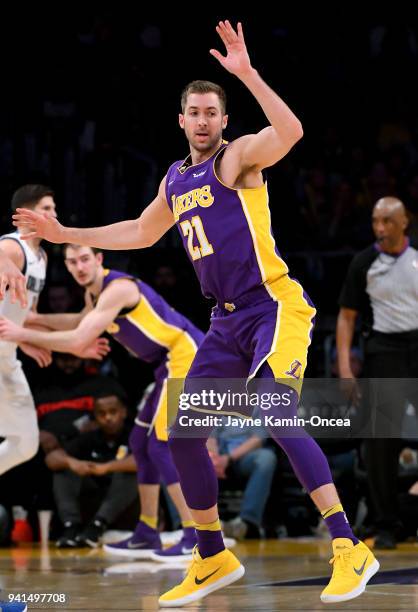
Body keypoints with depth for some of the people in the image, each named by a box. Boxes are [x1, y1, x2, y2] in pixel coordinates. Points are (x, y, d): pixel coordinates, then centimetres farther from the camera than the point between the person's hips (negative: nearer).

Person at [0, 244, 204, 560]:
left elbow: (77, 341, -24)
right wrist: (33, 318, 30)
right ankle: (147, 535, 20)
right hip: (173, 363, 11)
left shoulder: (117, 288, -18)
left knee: (161, 445, -14)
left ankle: (196, 537, -15)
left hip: (187, 357, -11)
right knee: (142, 441, 14)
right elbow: (82, 322, 37)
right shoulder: (94, 292, 13)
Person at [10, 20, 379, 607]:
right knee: (182, 433, 6)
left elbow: (290, 132, -29)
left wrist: (247, 74, -36)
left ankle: (350, 551, -27)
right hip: (228, 321, 8)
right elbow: (140, 233, 34)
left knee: (277, 414, -27)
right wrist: (66, 234, 33)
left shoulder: (238, 156, -7)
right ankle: (214, 559, 21)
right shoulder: (175, 180, 16)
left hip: (274, 308, -8)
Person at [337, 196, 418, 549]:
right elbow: (347, 317, 4)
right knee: (381, 440, -5)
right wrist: (344, 365, -6)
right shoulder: (364, 263, 2)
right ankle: (386, 526, 3)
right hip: (383, 351, -1)